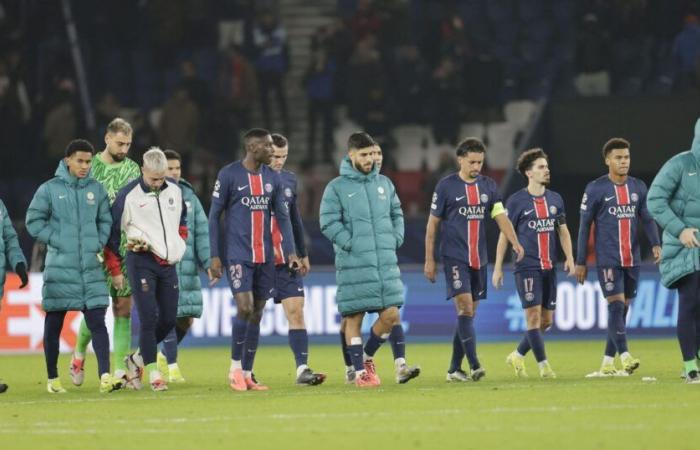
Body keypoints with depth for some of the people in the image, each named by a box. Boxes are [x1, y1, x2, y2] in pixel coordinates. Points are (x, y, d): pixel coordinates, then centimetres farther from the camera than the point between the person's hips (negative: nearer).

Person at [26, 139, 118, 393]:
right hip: (59, 266, -2)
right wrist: (57, 240, -9)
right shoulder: (49, 189, -2)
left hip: (91, 267, 2)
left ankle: (105, 376, -13)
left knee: (97, 320, -7)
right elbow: (34, 221, 0)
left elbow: (106, 220, 16)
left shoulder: (96, 189, 7)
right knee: (54, 323, 5)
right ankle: (53, 379, 15)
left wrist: (98, 244, 2)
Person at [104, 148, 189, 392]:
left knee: (168, 319, 3)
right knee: (149, 317, -12)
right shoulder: (128, 195, -8)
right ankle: (153, 372, -4)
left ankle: (137, 359, 24)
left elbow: (182, 219, 28)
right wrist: (115, 270, -1)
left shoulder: (174, 190, 8)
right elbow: (112, 232, -2)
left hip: (168, 262, 6)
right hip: (141, 262, -5)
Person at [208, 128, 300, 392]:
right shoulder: (229, 175, -5)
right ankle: (235, 368, -1)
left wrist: (291, 251, 0)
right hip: (237, 255, -5)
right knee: (245, 308, -16)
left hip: (265, 257, 5)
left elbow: (282, 216, 11)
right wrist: (214, 256, -6)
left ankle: (247, 374, 13)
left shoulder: (272, 178, 10)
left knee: (257, 313, 6)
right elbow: (214, 216, -2)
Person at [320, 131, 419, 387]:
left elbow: (397, 214, 21)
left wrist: (395, 239, 6)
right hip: (354, 265, -5)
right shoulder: (337, 188, -3)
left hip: (386, 263, 5)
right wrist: (351, 244, -14)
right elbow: (328, 223, -8)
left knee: (391, 314, -1)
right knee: (354, 318, 0)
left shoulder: (384, 184, 13)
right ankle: (360, 371, 9)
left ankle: (367, 356, 21)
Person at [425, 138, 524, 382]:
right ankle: (474, 365, -21)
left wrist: (515, 242, -16)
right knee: (465, 307, -16)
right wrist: (429, 260, -2)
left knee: (469, 313, 7)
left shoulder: (488, 186, 9)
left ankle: (454, 369, 15)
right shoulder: (446, 186, -3)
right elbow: (432, 224, 1)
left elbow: (501, 217, 2)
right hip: (455, 258, -5)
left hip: (479, 259, 5)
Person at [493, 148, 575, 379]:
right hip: (527, 267, -5)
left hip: (549, 267, 5)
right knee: (533, 315, -10)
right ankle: (543, 364, -5)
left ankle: (517, 356, 24)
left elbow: (563, 231, 16)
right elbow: (505, 235, 0)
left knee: (546, 321, 7)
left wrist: (569, 258, 2)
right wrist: (498, 267, -2)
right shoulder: (516, 201, -3)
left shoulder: (555, 199, 11)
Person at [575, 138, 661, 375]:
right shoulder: (595, 189, -3)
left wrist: (656, 244, -10)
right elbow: (584, 226, 0)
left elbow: (647, 219, 10)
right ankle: (625, 356, -22)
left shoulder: (638, 187, 9)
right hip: (608, 260, -5)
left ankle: (607, 361, 14)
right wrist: (580, 262, -1)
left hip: (632, 260, 5)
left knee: (623, 309, 7)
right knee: (616, 305, -15)